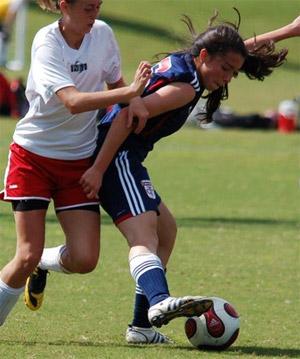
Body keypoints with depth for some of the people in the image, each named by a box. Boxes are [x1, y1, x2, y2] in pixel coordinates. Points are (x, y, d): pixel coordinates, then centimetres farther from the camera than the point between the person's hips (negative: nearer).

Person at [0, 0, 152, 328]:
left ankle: (43, 266, 25)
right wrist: (130, 91, -40)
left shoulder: (102, 33, -3)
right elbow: (73, 102, -32)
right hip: (33, 156, -4)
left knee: (85, 259, -7)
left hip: (80, 159, 5)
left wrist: (133, 101, -9)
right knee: (27, 256, -7)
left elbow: (114, 80, 14)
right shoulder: (46, 43, -19)